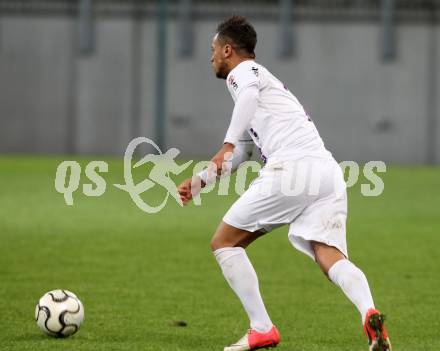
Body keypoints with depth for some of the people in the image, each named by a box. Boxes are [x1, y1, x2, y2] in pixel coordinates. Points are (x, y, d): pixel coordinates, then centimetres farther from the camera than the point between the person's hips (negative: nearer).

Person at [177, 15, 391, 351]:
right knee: (331, 257, -8)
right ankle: (369, 313, -38)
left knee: (224, 242, 7)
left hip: (292, 168, -8)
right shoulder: (266, 79, 37)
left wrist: (227, 145, -22)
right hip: (329, 171, 8)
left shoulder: (243, 71, 10)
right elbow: (239, 156, 44)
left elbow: (249, 93, -18)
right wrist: (201, 180, 45)